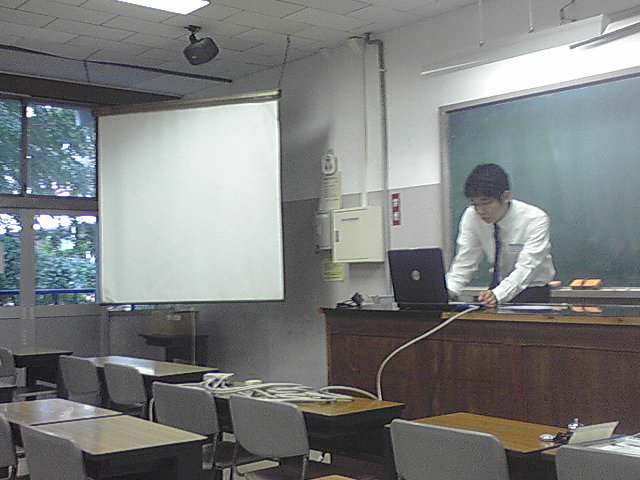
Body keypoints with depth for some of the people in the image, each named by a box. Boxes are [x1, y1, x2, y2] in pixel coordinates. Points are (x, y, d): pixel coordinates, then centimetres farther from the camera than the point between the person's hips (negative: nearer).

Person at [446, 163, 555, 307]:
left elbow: (526, 267, -29)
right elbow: (464, 262, -9)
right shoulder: (471, 216, -10)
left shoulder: (535, 219, -21)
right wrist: (450, 291, -29)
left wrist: (498, 295, -46)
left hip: (533, 290, -4)